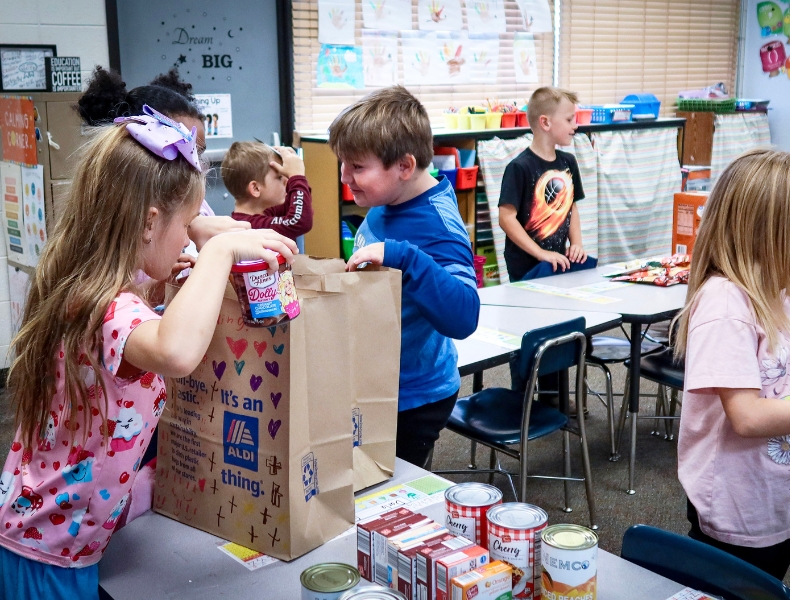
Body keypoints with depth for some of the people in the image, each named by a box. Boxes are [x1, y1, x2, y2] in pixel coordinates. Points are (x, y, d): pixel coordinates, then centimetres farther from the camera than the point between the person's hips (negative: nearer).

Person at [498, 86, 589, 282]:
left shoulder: (568, 162, 7)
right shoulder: (520, 167, -15)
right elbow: (506, 218, -18)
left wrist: (577, 243, 0)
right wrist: (541, 254, -20)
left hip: (560, 263, 6)